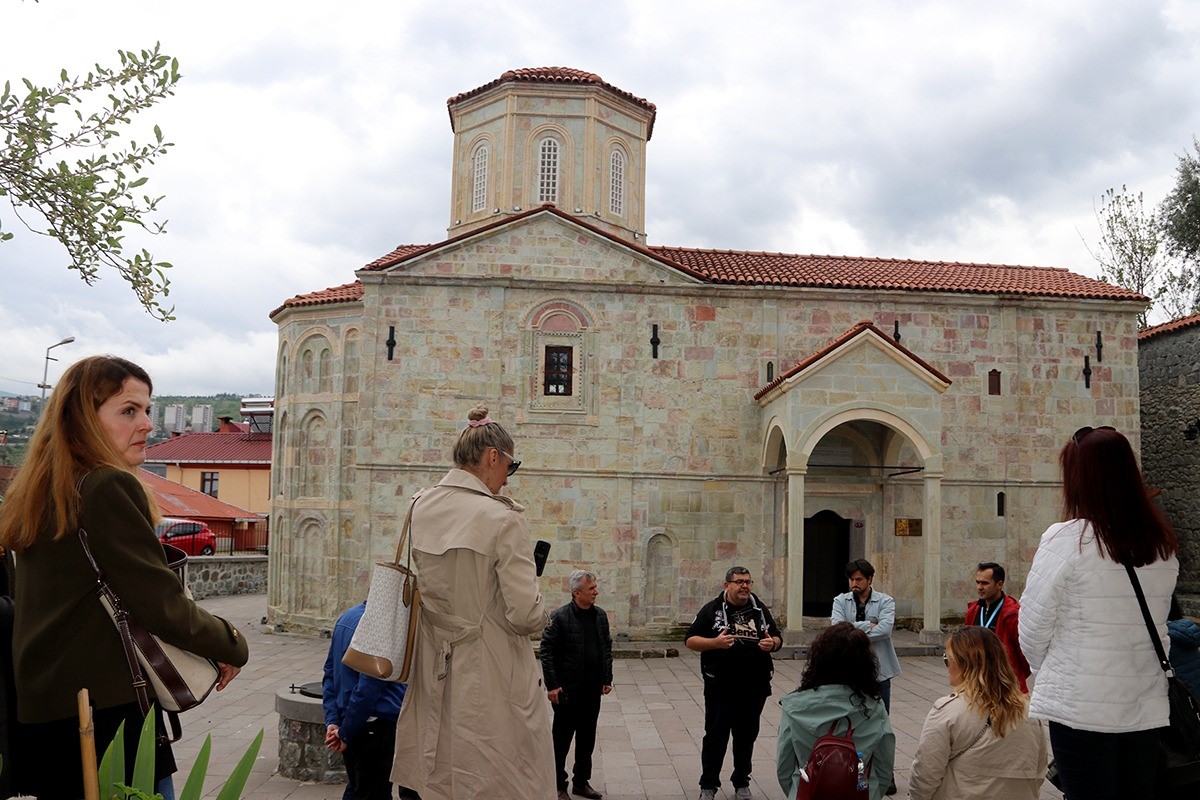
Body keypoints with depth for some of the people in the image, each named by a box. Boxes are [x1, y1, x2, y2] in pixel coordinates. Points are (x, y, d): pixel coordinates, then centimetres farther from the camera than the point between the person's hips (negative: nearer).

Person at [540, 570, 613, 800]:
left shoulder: (600, 615, 5)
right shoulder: (559, 617, -13)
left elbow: (607, 648, 13)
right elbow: (547, 652, -11)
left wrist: (607, 679, 9)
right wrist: (552, 685, -14)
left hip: (593, 689, 6)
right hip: (567, 690, -5)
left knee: (587, 738, 15)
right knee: (561, 739, 6)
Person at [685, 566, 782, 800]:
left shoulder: (760, 609, 8)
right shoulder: (713, 609, -3)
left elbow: (778, 638, 16)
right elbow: (690, 640, -5)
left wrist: (772, 644, -8)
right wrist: (715, 642, -22)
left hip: (754, 687, 3)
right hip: (721, 687, -3)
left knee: (747, 736, 14)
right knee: (715, 736, 3)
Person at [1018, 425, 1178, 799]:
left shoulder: (1066, 539, -14)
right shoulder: (1163, 544, 3)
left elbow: (1033, 629, -8)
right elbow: (1158, 622, 12)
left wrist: (1047, 675, 12)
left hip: (1082, 707, -5)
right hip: (1146, 706, 5)